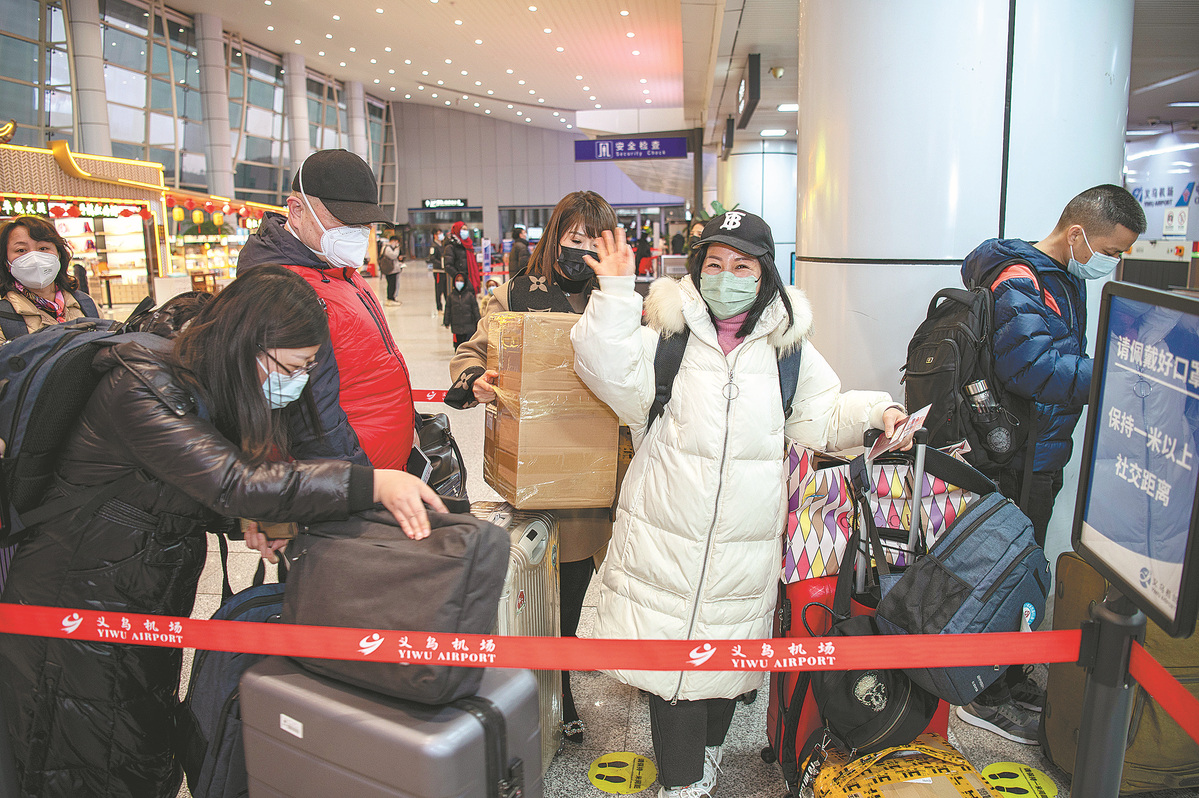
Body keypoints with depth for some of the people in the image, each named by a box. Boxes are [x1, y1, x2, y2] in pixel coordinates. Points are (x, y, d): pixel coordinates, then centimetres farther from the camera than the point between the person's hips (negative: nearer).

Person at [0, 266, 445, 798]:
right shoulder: (142, 389, -26)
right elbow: (231, 482, -38)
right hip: (75, 610, -7)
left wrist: (251, 518, -11)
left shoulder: (219, 392, 1)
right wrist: (372, 484, -41)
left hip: (153, 611, 7)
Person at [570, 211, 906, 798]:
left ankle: (706, 749, 47)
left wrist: (872, 412, -4)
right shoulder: (668, 333, -3)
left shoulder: (788, 346, 5)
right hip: (663, 535, -2)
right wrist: (615, 295, -22)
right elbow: (614, 375, -17)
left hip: (745, 544, 2)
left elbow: (820, 418, 12)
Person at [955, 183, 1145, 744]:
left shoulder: (1068, 279, 15)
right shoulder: (1021, 281, -18)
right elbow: (1030, 365, -33)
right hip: (1016, 461, -10)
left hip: (1043, 456, 10)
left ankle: (1012, 678, 36)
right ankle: (990, 697, 16)